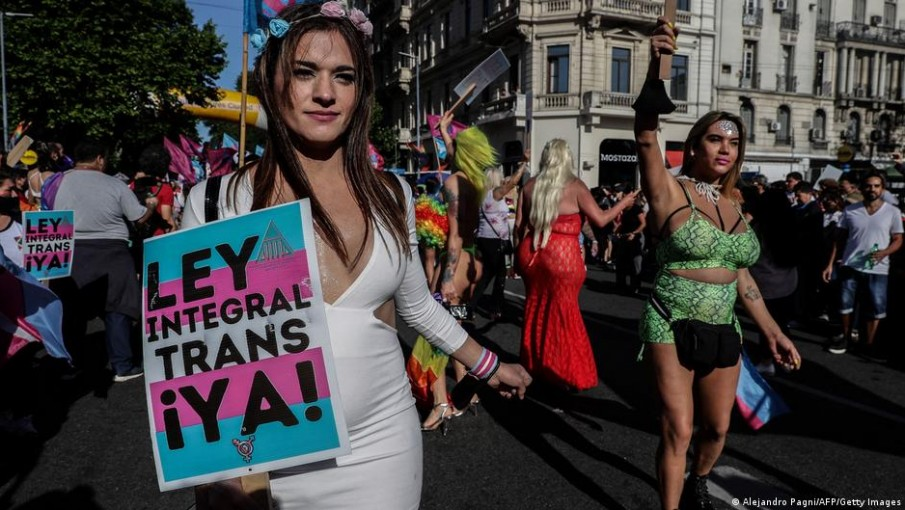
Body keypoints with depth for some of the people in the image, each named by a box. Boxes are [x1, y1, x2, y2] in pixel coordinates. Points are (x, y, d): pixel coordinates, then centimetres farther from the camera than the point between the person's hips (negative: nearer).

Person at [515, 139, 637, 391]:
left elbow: (519, 225, 7)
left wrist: (522, 251, 20)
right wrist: (624, 202, 10)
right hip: (562, 256, -4)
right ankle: (564, 373, 16)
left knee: (535, 309, 17)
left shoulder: (530, 185, 7)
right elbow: (600, 219, -4)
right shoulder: (575, 186, -4)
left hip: (532, 253, 4)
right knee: (562, 313, 6)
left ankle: (534, 367, 28)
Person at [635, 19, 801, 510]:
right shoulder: (670, 191, -9)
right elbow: (646, 135, -26)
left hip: (723, 331, 6)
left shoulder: (732, 207, 9)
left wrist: (772, 331, 15)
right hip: (672, 326, -6)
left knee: (717, 428, 18)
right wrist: (655, 71, -40)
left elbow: (741, 275, 15)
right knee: (678, 430, -5)